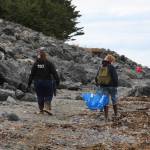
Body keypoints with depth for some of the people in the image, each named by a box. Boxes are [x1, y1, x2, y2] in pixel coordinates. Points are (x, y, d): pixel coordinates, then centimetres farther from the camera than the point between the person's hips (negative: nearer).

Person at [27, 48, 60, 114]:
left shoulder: (35, 64, -1)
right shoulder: (49, 63, -6)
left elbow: (32, 74, -1)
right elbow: (54, 73, -8)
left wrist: (29, 83, 4)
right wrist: (57, 81, -3)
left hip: (37, 82, 2)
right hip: (47, 82, -2)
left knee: (40, 96, 11)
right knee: (48, 96, 6)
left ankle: (41, 109, 13)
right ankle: (47, 107, -13)